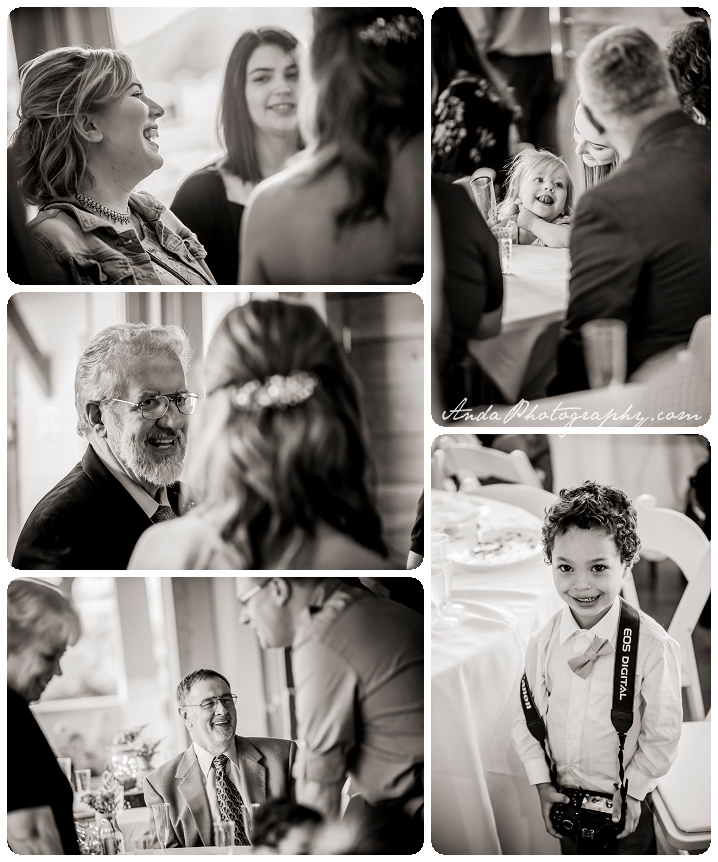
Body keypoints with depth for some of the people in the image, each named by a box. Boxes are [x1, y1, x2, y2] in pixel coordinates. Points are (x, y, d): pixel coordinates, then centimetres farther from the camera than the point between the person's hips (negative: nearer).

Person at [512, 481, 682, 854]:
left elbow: (662, 734, -13)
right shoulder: (542, 642, -9)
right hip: (563, 796, 4)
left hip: (625, 803, -3)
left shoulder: (654, 646, -22)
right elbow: (527, 716, 2)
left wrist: (631, 791, -10)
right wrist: (542, 784, -3)